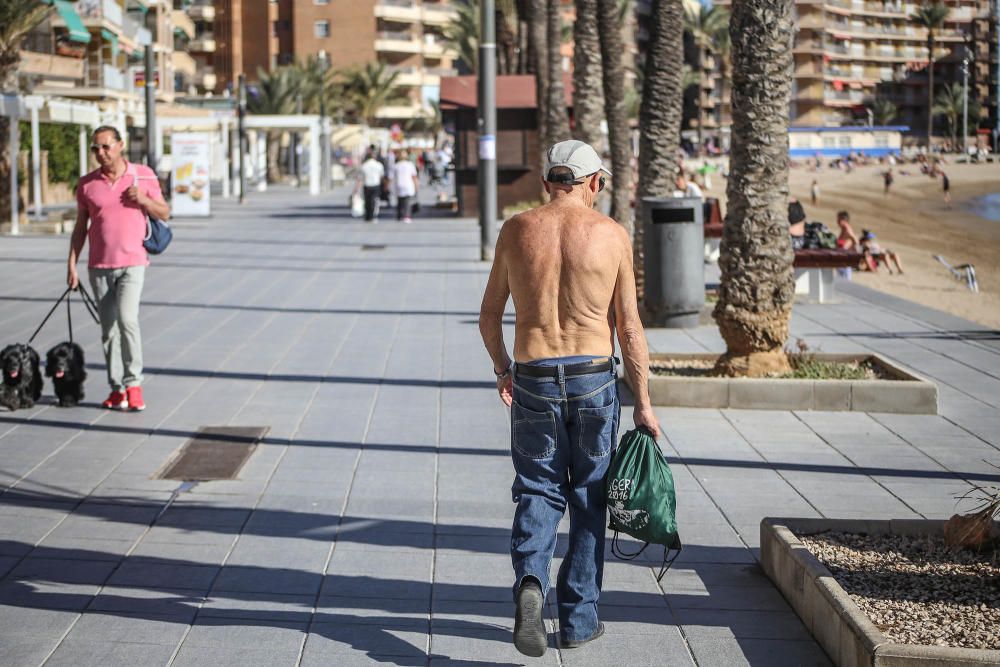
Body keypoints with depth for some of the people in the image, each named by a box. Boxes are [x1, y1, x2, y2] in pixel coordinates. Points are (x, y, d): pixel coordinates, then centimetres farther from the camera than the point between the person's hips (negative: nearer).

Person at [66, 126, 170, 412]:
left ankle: (133, 384, -12)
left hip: (132, 263, -2)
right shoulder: (87, 184, 4)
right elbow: (80, 227, 9)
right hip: (99, 266, 3)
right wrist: (71, 265, 4)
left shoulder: (144, 176, 0)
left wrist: (144, 200, -12)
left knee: (127, 318, -20)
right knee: (108, 329, 4)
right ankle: (116, 388, 12)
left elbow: (164, 213, 7)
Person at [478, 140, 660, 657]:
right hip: (594, 377, -1)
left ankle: (530, 582, -16)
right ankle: (579, 618, 17)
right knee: (588, 497, 12)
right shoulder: (611, 234, -2)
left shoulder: (515, 230, 2)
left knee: (538, 490, 11)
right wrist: (643, 401, 5)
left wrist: (501, 369, 25)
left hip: (533, 380, 1)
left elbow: (489, 315, 9)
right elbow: (629, 328, -2)